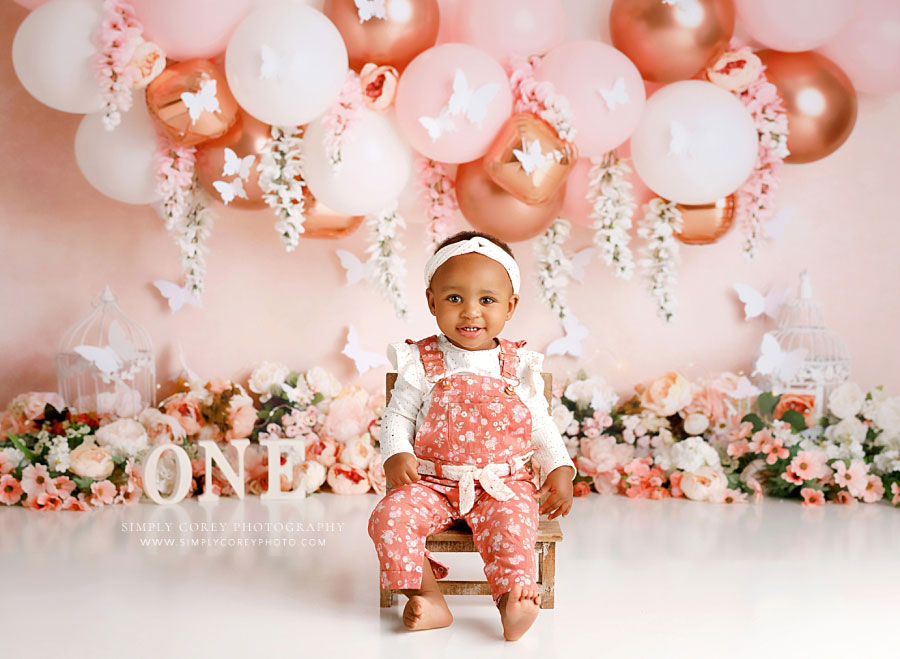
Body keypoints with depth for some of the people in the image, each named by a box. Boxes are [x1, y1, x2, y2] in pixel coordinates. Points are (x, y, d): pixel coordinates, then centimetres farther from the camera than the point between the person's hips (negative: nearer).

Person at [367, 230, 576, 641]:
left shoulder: (519, 367, 5)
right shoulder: (421, 364, 1)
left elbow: (540, 424, 12)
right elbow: (397, 416, 3)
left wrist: (560, 470, 0)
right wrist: (396, 455, -16)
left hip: (504, 484, 0)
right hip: (432, 482, 1)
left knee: (512, 524, -30)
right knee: (389, 518, -22)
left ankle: (512, 600, -21)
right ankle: (428, 599, -15)